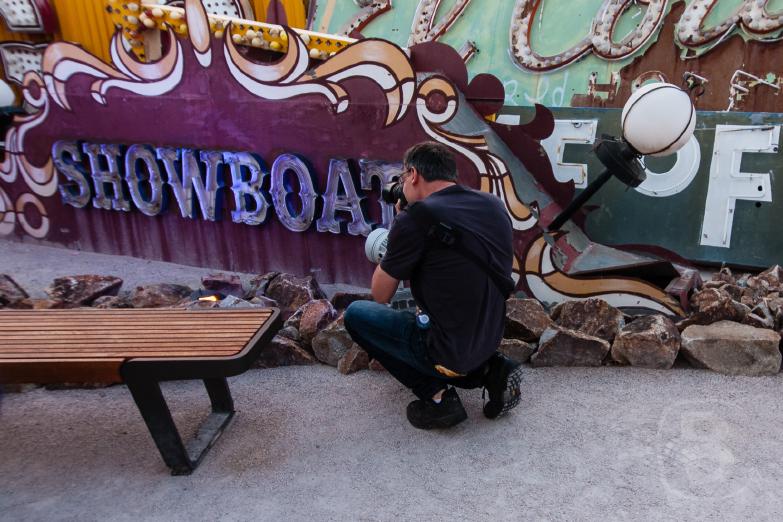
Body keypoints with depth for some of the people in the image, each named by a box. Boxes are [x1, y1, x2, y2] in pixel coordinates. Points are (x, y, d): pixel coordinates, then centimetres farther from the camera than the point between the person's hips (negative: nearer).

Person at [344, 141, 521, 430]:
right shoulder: (493, 204, 2)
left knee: (356, 314, 10)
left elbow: (380, 296, -5)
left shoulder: (415, 217, -19)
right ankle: (489, 369, 11)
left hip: (448, 350, -7)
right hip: (490, 339, 7)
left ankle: (437, 395, 2)